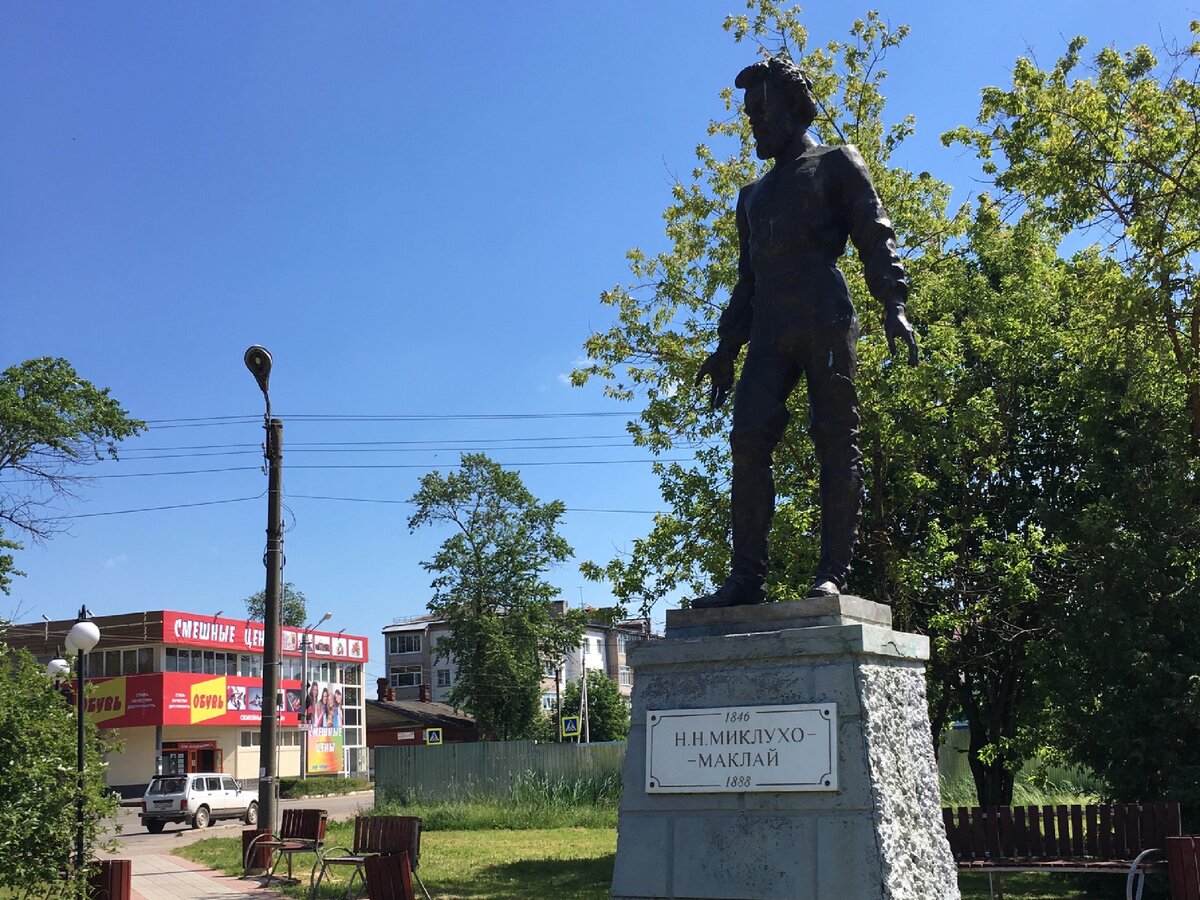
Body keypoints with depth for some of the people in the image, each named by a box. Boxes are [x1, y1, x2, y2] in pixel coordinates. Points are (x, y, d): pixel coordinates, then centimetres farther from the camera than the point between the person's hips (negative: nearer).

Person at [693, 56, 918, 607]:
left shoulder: (837, 164, 15)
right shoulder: (753, 195, 32)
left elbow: (876, 236, 2)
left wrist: (894, 304, -13)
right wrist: (726, 346, 20)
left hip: (826, 320, -5)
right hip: (769, 330, 5)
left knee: (836, 443, -9)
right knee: (748, 441, -10)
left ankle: (833, 575, -12)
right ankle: (748, 577, -13)